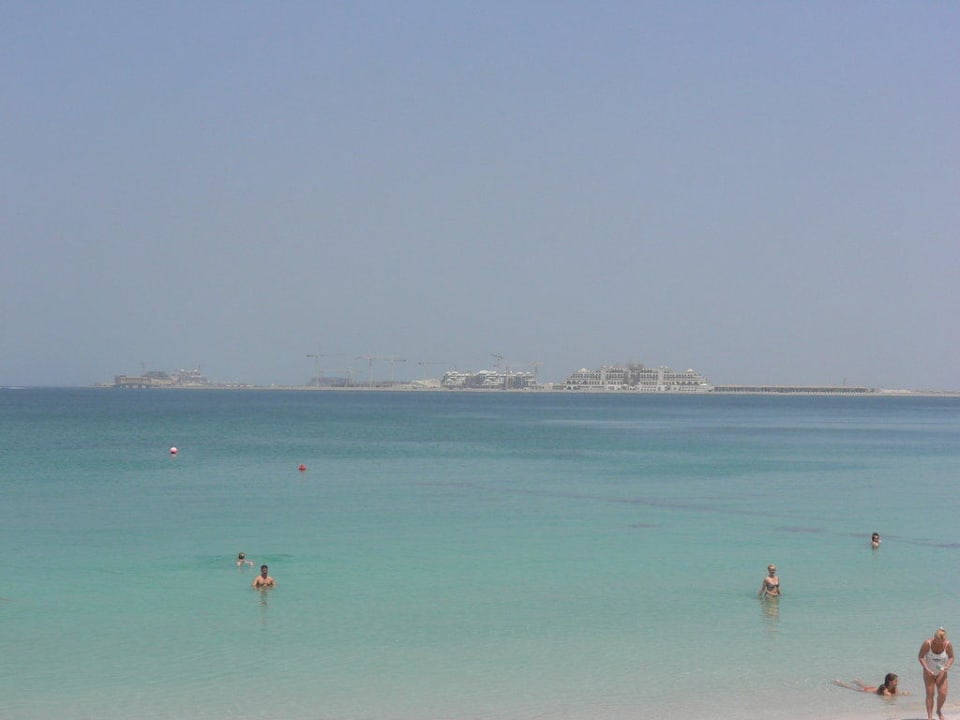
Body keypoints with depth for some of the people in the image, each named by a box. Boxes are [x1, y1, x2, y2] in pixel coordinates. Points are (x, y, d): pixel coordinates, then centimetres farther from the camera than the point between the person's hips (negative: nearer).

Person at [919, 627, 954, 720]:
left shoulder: (948, 644, -18)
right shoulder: (927, 643, -24)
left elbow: (951, 657, -3)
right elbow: (920, 656, -14)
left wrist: (947, 666, -23)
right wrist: (926, 668, -26)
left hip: (941, 673, 1)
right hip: (929, 672, -1)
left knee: (943, 694, -6)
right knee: (930, 694, -7)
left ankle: (939, 710, 22)